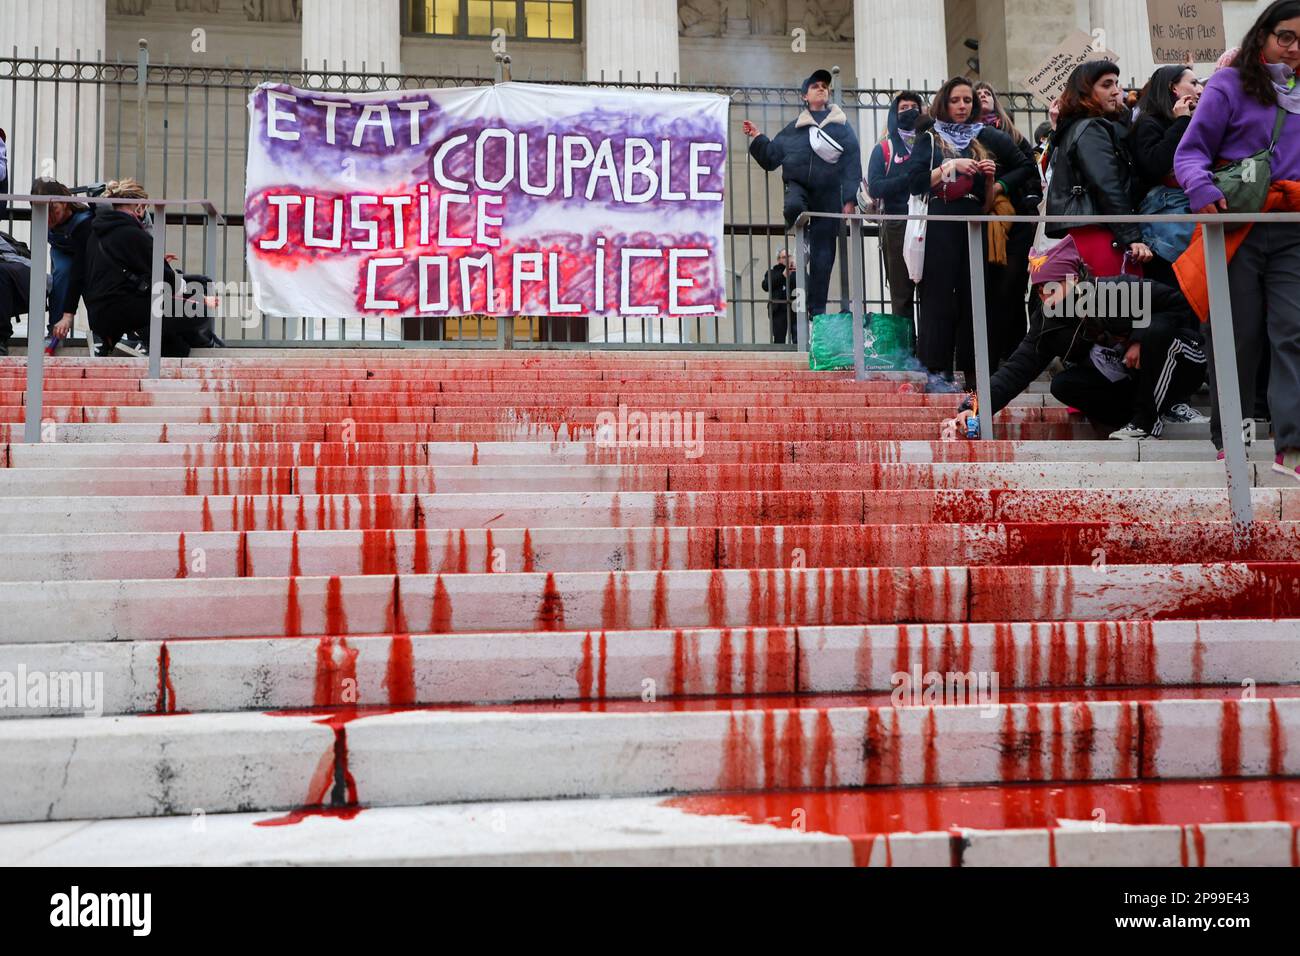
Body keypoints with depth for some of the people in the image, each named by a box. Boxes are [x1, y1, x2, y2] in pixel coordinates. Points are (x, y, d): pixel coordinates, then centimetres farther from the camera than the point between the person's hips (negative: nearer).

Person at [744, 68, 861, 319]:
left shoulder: (842, 127, 10)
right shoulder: (794, 129, 15)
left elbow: (852, 164, 4)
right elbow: (770, 158, 17)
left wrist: (850, 199, -6)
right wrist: (757, 138, 3)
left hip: (828, 194, 0)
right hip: (798, 185, 0)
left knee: (822, 255, -2)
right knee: (793, 206, -40)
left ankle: (817, 310, 4)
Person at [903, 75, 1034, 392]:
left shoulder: (986, 137, 16)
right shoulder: (930, 138, 8)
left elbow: (1026, 166, 19)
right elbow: (914, 182, -6)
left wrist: (998, 185, 2)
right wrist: (951, 166, -13)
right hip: (940, 226, -3)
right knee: (939, 295, -6)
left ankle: (973, 370, 5)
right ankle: (937, 372, -4)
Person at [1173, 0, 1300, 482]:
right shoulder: (1229, 86, 0)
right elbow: (1191, 152, -3)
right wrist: (1202, 189, -22)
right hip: (1238, 229, -3)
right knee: (1240, 337, 4)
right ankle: (1228, 439, 17)